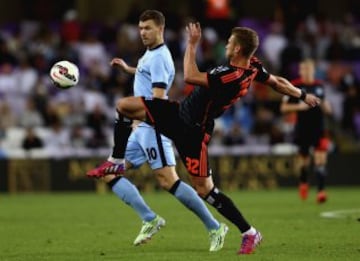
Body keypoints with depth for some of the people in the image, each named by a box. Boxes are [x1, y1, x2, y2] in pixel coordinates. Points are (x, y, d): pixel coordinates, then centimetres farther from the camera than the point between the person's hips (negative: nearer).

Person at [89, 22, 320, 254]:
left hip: (193, 131, -9)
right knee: (124, 106, 1)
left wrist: (192, 44, -19)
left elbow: (190, 76, -29)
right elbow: (278, 82, 10)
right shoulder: (253, 67, -4)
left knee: (204, 189, -3)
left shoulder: (233, 76, -31)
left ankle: (250, 233, 9)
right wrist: (303, 95, 28)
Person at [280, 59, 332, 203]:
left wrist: (326, 106, -4)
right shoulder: (295, 86, -3)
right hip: (302, 128, -1)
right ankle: (303, 183, 40)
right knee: (304, 159, 11)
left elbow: (327, 109, 20)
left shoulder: (320, 85, 9)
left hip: (319, 128, 1)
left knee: (321, 158, -13)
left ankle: (321, 191, -16)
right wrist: (299, 106, -16)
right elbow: (284, 107, -2)